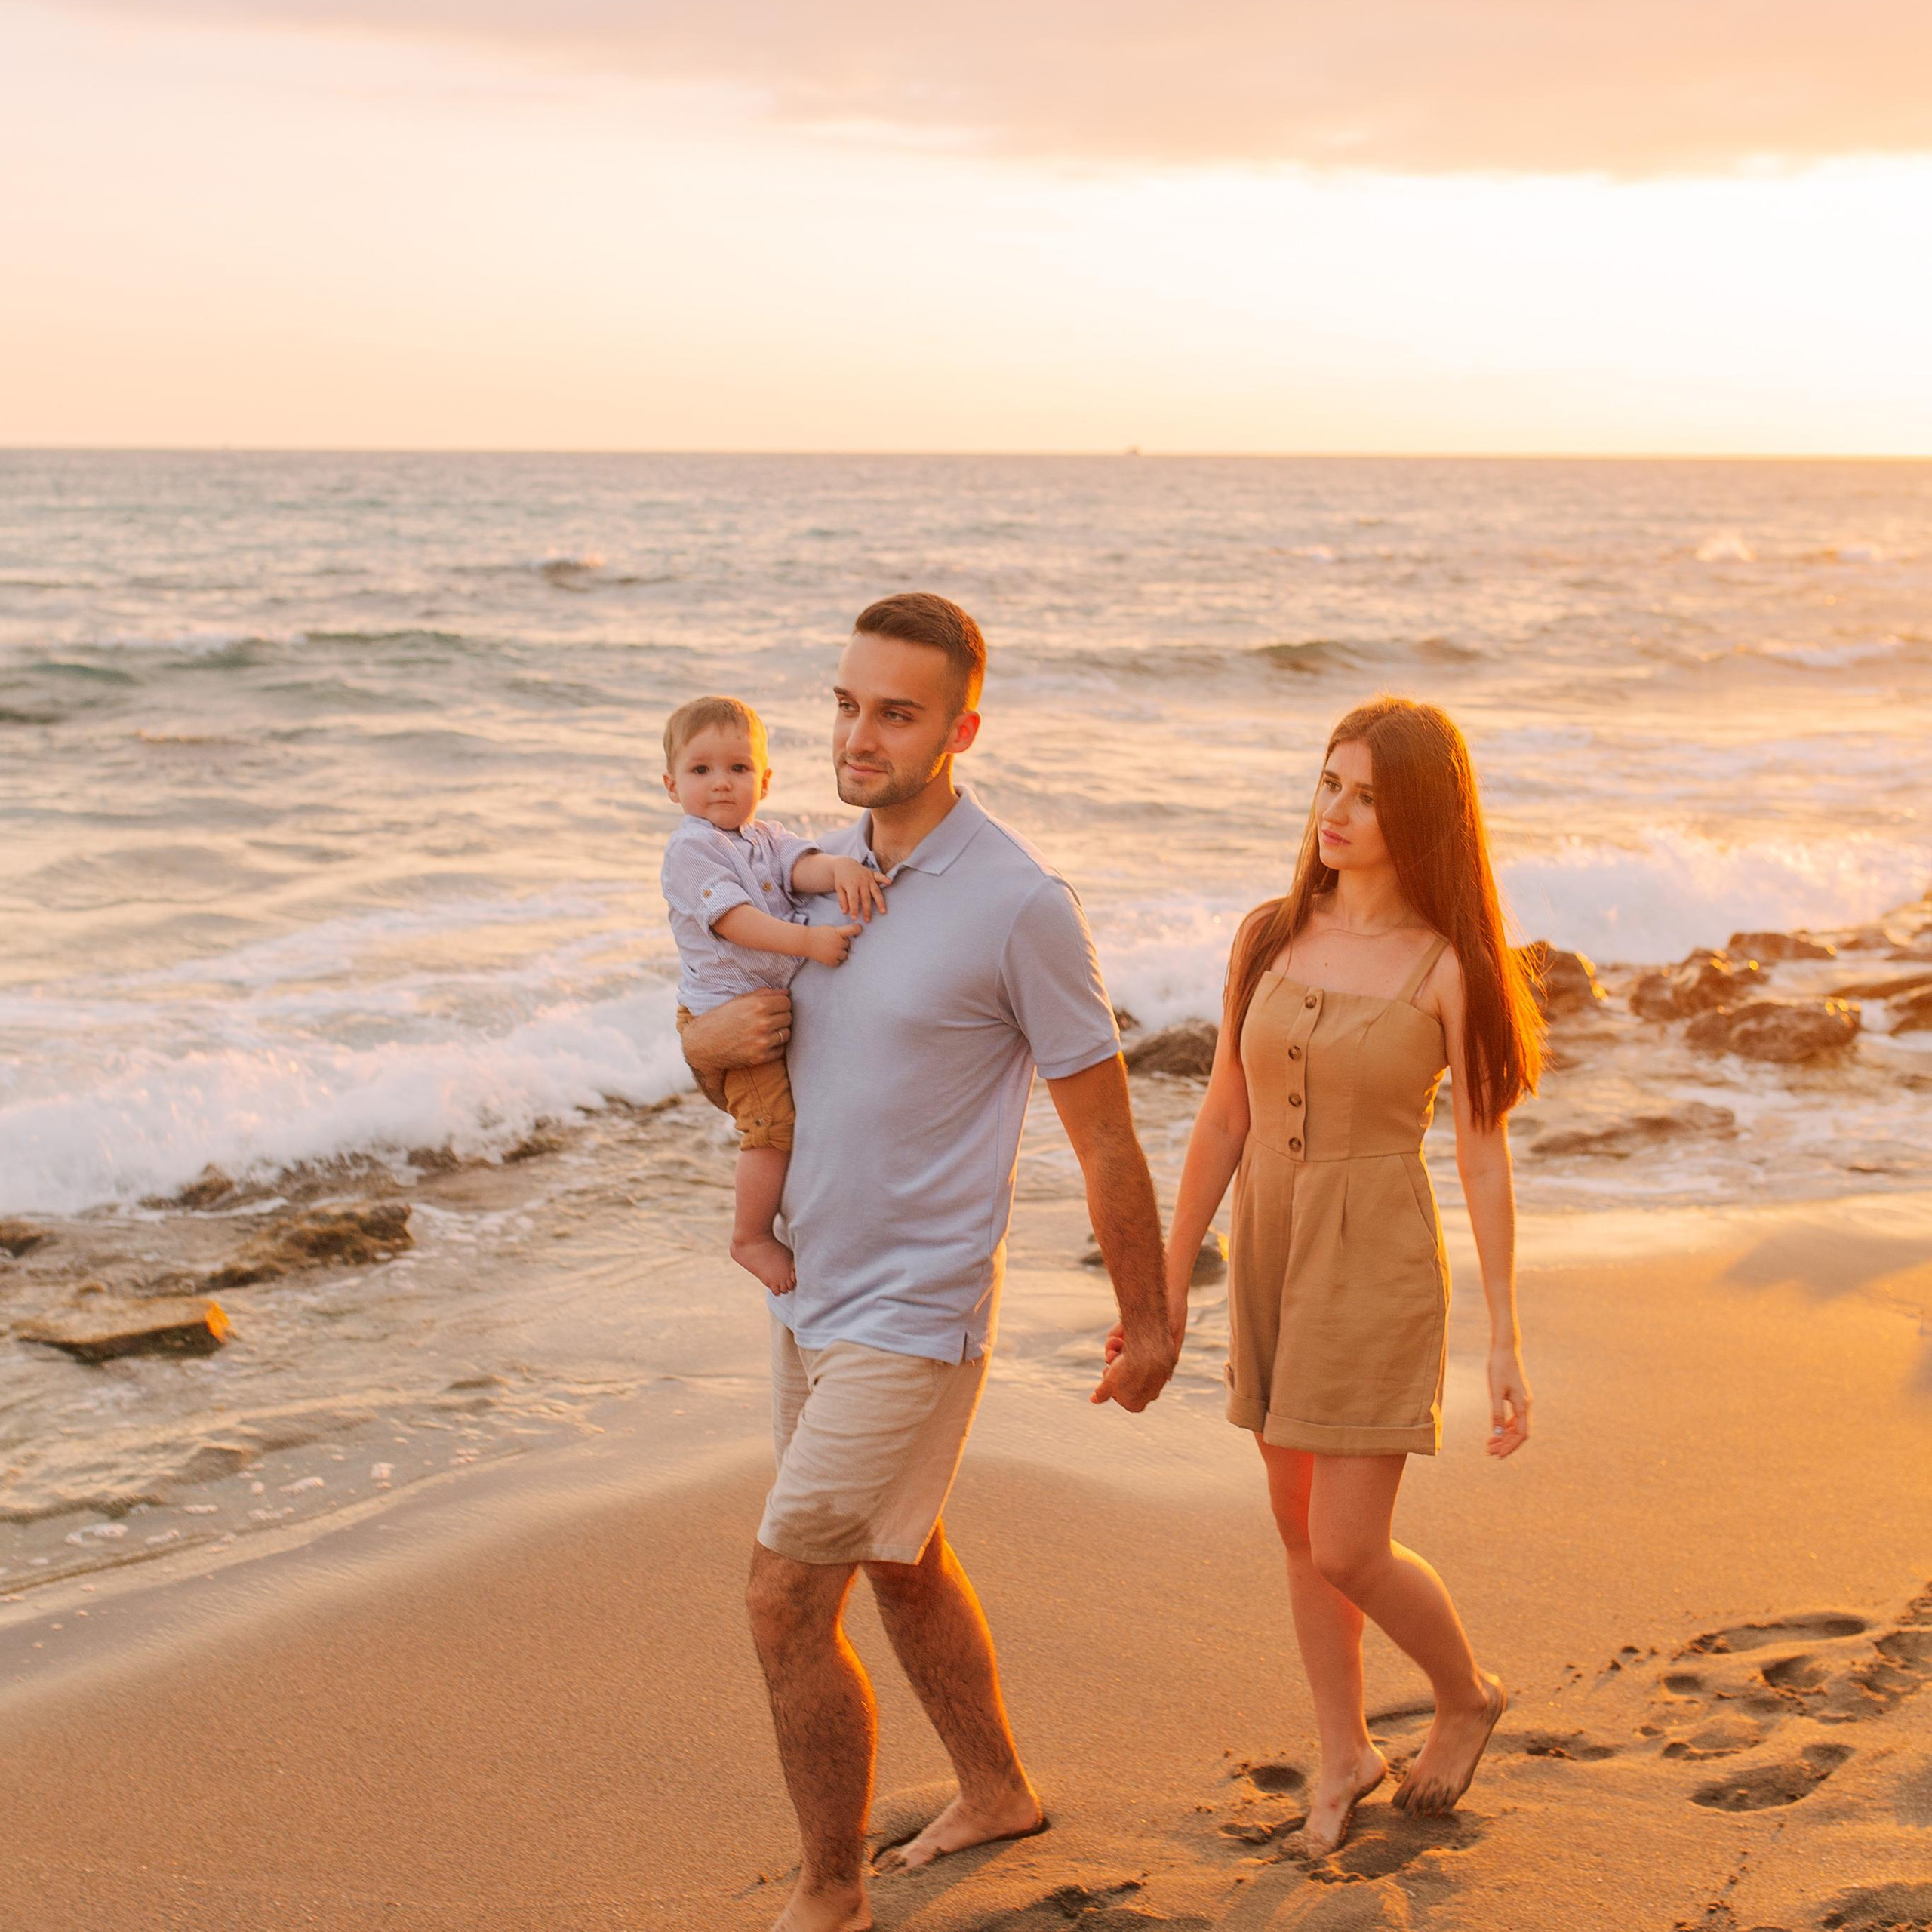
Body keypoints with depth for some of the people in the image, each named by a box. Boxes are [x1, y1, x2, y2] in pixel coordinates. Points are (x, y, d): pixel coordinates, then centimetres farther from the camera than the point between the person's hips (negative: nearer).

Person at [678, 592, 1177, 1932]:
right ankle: (996, 1791, 44)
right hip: (812, 1291, 8)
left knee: (787, 1601, -7)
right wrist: (710, 1039, -10)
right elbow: (729, 1042, 15)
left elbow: (1105, 1133, -12)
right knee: (902, 1565, 23)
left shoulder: (1021, 904, -19)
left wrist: (1148, 1317, -4)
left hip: (913, 1317, -8)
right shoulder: (822, 867, 3)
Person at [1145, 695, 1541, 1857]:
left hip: (1380, 1273, -5)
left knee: (1348, 1553, -4)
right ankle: (1345, 1755, 32)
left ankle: (1468, 1696, 25)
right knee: (1304, 1531, 14)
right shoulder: (1270, 938, 1)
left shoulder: (1448, 966, -11)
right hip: (1271, 1260, 5)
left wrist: (1506, 1341, -8)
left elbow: (1485, 1156, -8)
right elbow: (1226, 1120, 6)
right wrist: (1171, 1281, 7)